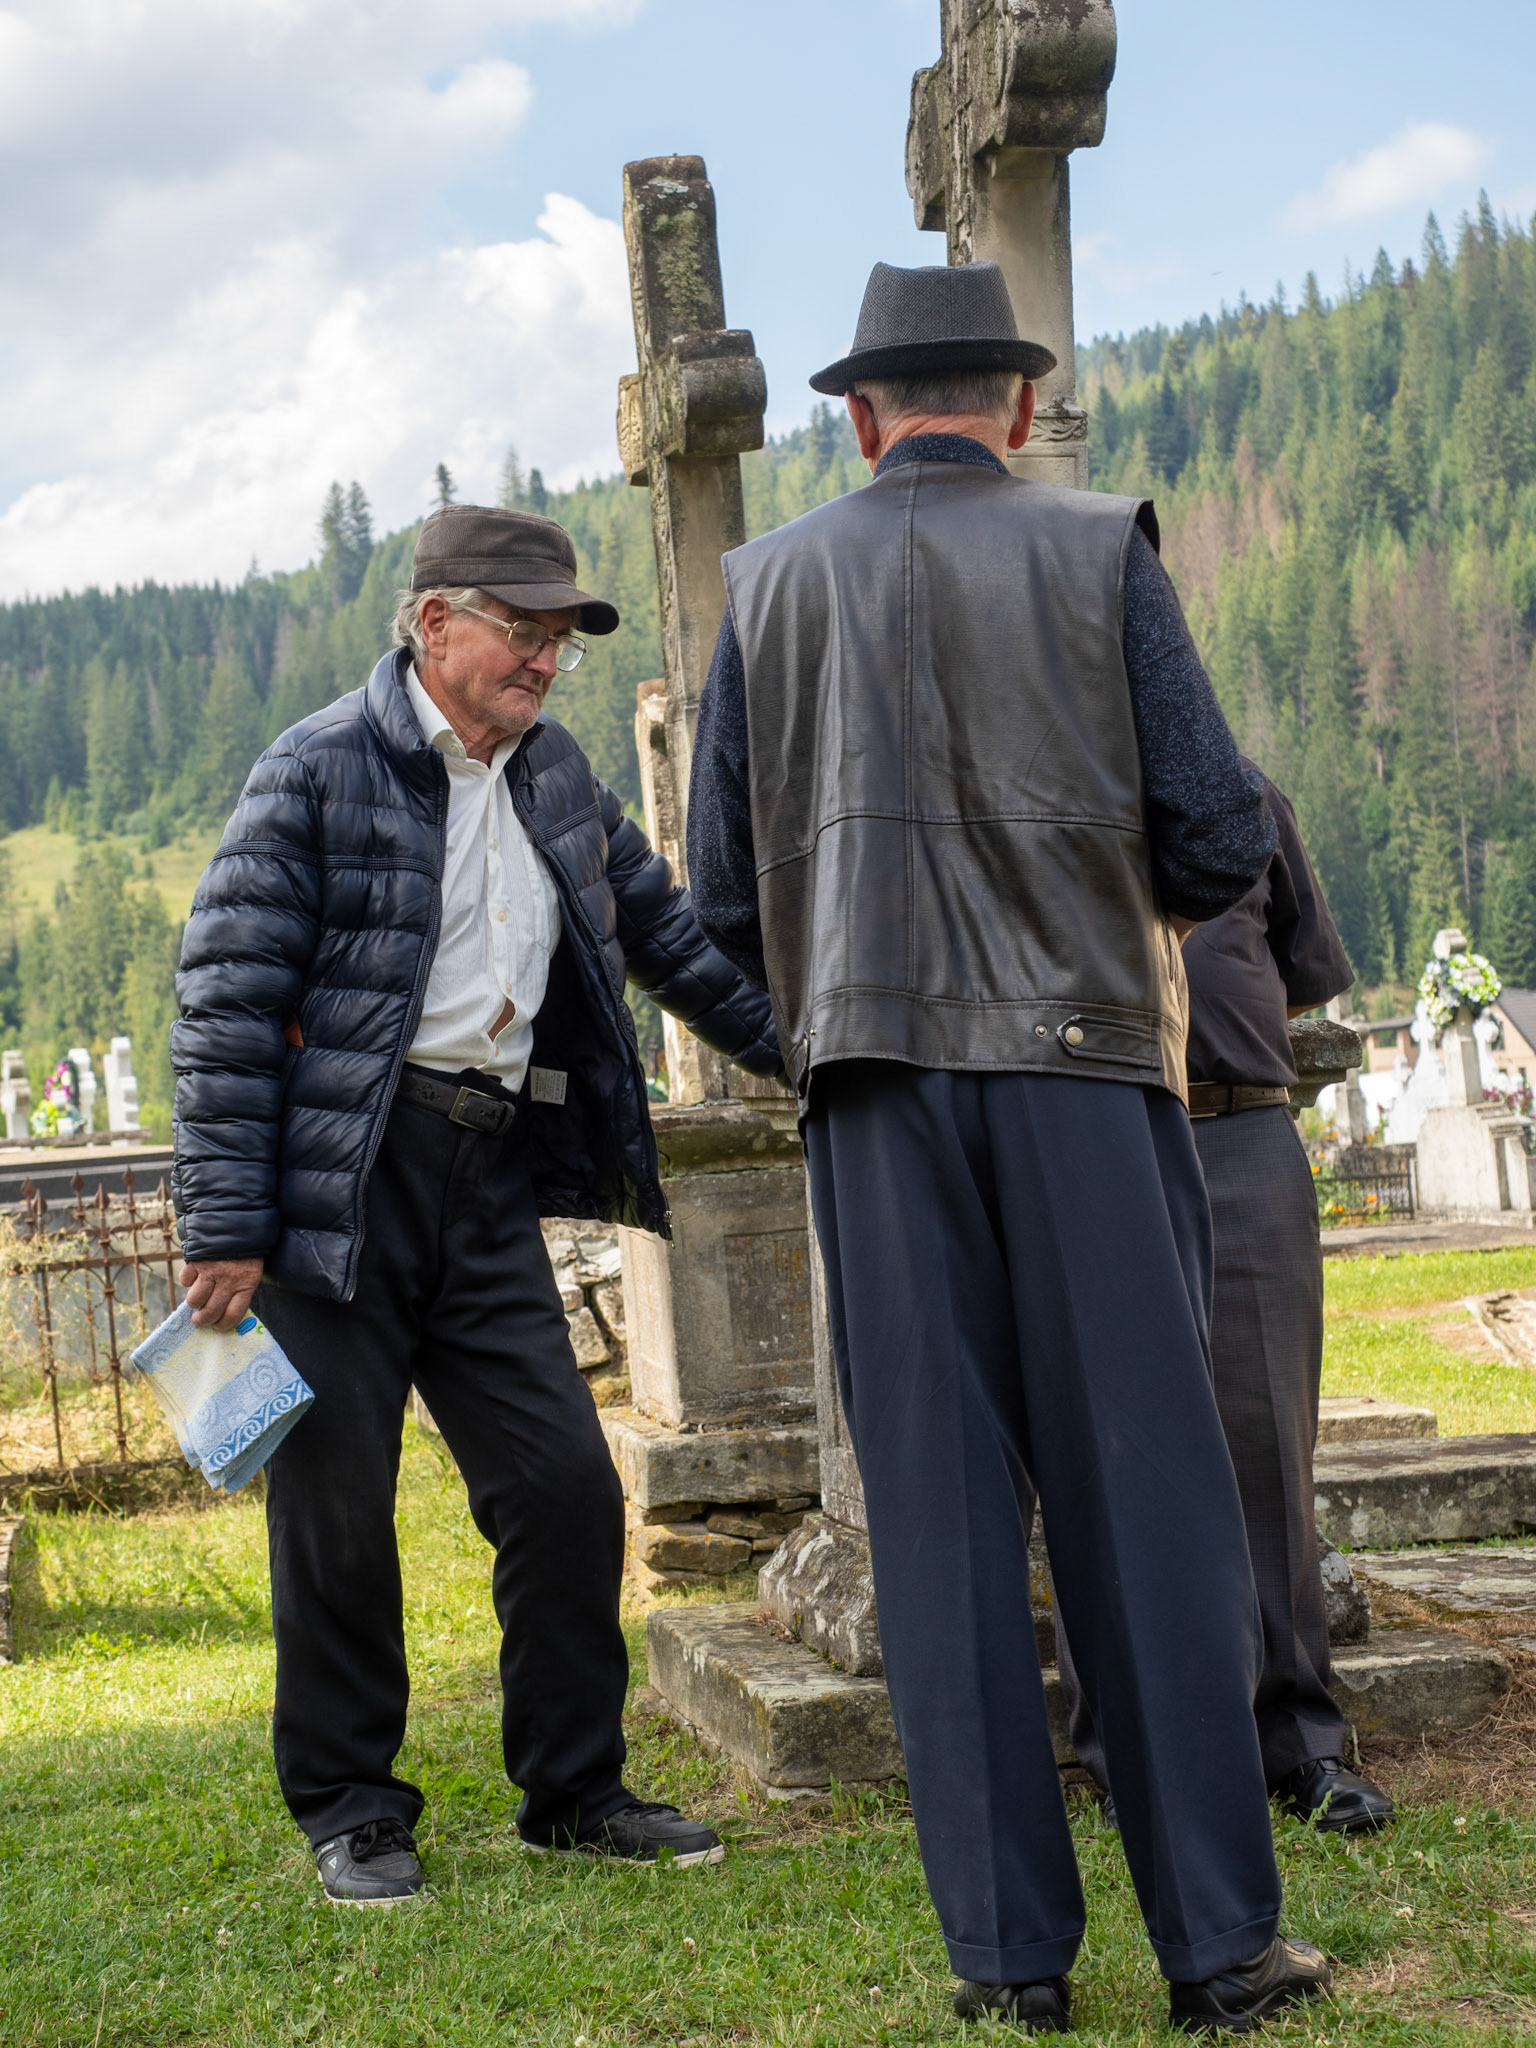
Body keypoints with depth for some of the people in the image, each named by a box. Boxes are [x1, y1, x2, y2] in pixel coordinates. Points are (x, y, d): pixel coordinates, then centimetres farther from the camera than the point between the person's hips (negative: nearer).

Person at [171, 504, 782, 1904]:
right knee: (336, 1506, 1)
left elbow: (667, 935, 27)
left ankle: (574, 1789, 19)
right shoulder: (317, 775, -7)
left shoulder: (555, 777, 13)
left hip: (488, 1180, 6)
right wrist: (226, 1231, -14)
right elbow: (228, 1003, -10)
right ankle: (350, 1813, 17)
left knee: (568, 1488, 3)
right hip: (340, 1180, -6)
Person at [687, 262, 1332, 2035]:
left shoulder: (773, 580, 9)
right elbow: (1221, 841, 0)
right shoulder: (1100, 554, 4)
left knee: (940, 1505, 4)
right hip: (1083, 1059, -1)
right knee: (1143, 1491, 2)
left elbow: (723, 891, 9)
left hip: (878, 1084, 2)